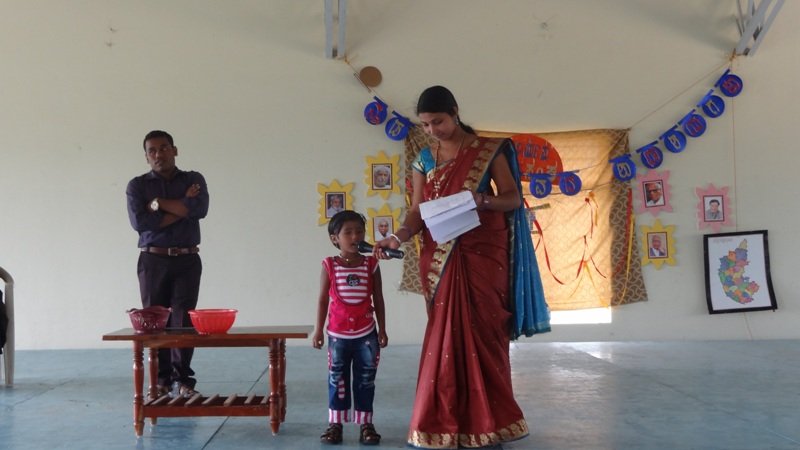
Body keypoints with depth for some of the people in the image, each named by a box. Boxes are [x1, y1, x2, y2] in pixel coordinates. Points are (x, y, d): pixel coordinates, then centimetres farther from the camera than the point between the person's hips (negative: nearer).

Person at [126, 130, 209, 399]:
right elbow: (139, 222, -10)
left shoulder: (194, 180, 8)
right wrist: (181, 208, -8)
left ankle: (182, 380, 2)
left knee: (184, 320, -5)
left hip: (187, 260, 0)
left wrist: (159, 204, -8)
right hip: (153, 261, 0)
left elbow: (200, 209, -11)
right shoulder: (137, 185, 6)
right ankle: (161, 380, 10)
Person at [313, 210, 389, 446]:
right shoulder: (329, 266, -5)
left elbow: (378, 300, 4)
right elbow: (323, 299, 0)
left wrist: (382, 329, 5)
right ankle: (335, 423, 17)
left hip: (366, 333, 1)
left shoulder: (371, 264, -1)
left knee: (365, 380, 7)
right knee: (337, 380, 8)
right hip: (338, 334, -1)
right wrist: (318, 330, -2)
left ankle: (365, 424, 16)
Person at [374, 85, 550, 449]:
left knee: (483, 331, -2)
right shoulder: (424, 159, 9)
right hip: (440, 258, 2)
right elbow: (417, 211, 4)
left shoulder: (489, 150, 0)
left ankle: (486, 419, 9)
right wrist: (398, 237, -16)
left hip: (483, 255, -2)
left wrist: (482, 200, -22)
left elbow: (513, 197, -2)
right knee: (444, 334, 1)